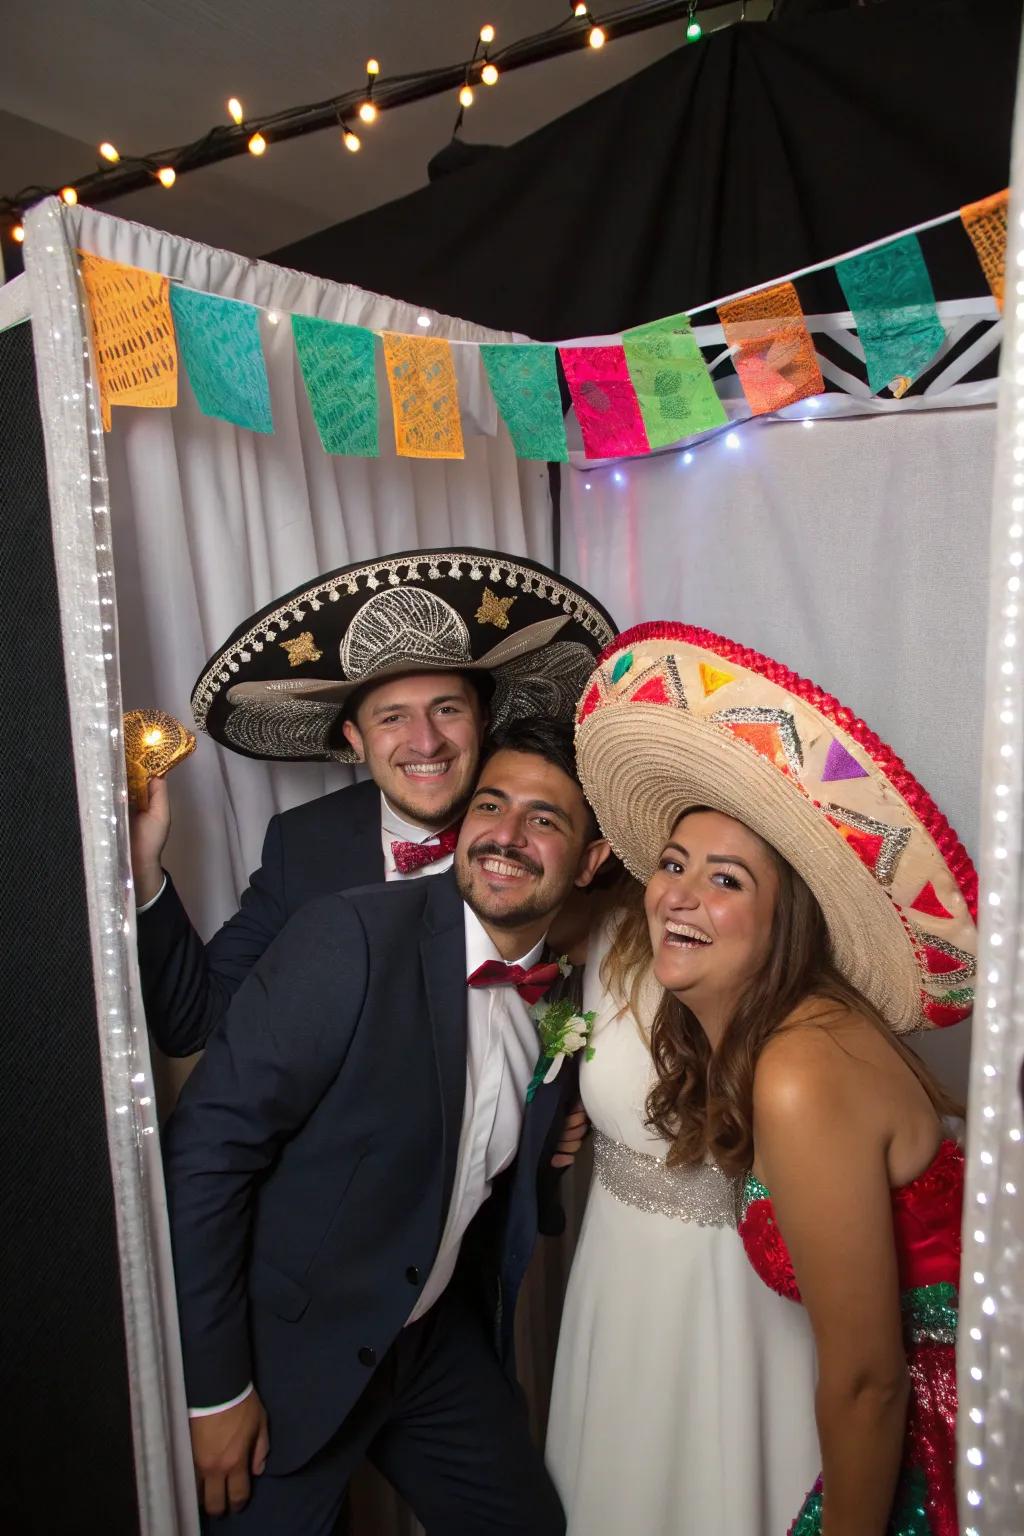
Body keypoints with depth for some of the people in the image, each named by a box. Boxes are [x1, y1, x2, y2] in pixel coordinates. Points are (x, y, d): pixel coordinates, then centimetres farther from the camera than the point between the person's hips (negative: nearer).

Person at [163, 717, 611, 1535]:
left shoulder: (566, 987, -5)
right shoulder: (350, 936, -25)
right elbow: (205, 1151, -22)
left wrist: (556, 1134, -7)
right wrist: (212, 1389, -16)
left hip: (442, 1342, 6)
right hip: (293, 1346, -5)